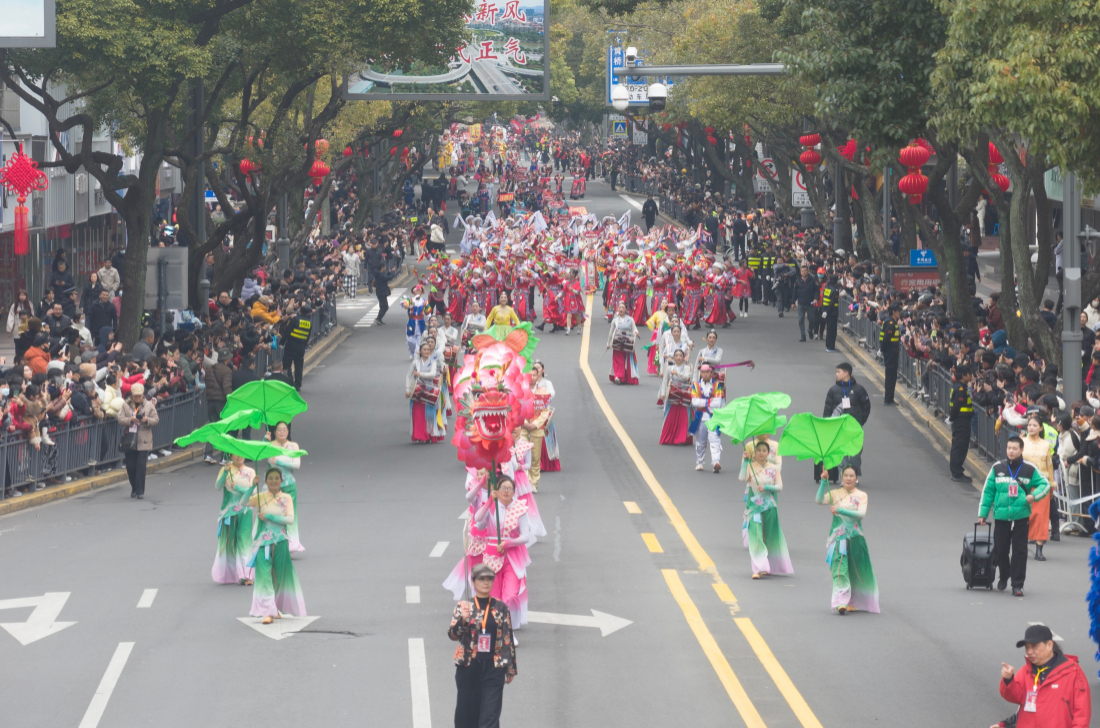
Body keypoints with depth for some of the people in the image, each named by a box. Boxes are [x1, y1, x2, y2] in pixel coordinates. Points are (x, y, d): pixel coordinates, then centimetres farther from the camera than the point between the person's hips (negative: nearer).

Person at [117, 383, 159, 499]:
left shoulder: (149, 405, 5)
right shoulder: (126, 405, 5)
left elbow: (156, 419, 3)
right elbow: (120, 419, -3)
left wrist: (147, 420, -17)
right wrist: (130, 420, -21)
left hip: (144, 441, -2)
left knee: (141, 466, -8)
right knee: (130, 466, 6)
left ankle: (140, 491, -4)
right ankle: (134, 489, 24)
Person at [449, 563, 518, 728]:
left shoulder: (501, 608, 3)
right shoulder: (463, 607, 1)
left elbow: (508, 639, 8)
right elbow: (453, 635, -8)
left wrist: (511, 668, 8)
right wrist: (463, 619, -28)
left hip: (493, 669, 0)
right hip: (468, 668, 0)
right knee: (467, 714, 9)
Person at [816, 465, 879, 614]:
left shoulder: (861, 496, 5)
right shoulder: (835, 494, 6)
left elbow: (861, 514, -11)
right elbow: (820, 500, -11)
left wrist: (840, 510, -21)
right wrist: (823, 482, -21)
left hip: (855, 538, 1)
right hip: (838, 537, -1)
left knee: (856, 570, 7)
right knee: (840, 569, -14)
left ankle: (853, 602, 24)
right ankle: (841, 602, -22)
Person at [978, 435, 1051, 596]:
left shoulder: (1029, 469, 1)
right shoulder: (997, 468, 4)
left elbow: (1045, 484, 9)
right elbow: (987, 491, 8)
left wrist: (1034, 495, -11)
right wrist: (983, 513, 5)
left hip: (1021, 516, -1)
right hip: (1001, 516, 1)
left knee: (1019, 551, -2)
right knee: (1000, 550, 8)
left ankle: (1017, 584, 3)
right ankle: (1003, 576, 32)